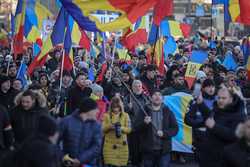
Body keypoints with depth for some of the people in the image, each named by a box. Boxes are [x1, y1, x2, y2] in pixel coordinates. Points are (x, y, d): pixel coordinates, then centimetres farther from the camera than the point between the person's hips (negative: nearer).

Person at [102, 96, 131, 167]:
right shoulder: (106, 115, 6)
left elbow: (129, 129, -1)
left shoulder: (125, 115, 7)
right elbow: (102, 129, -2)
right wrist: (109, 126, -21)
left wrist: (121, 128, -21)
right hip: (109, 145, -1)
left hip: (122, 145, 1)